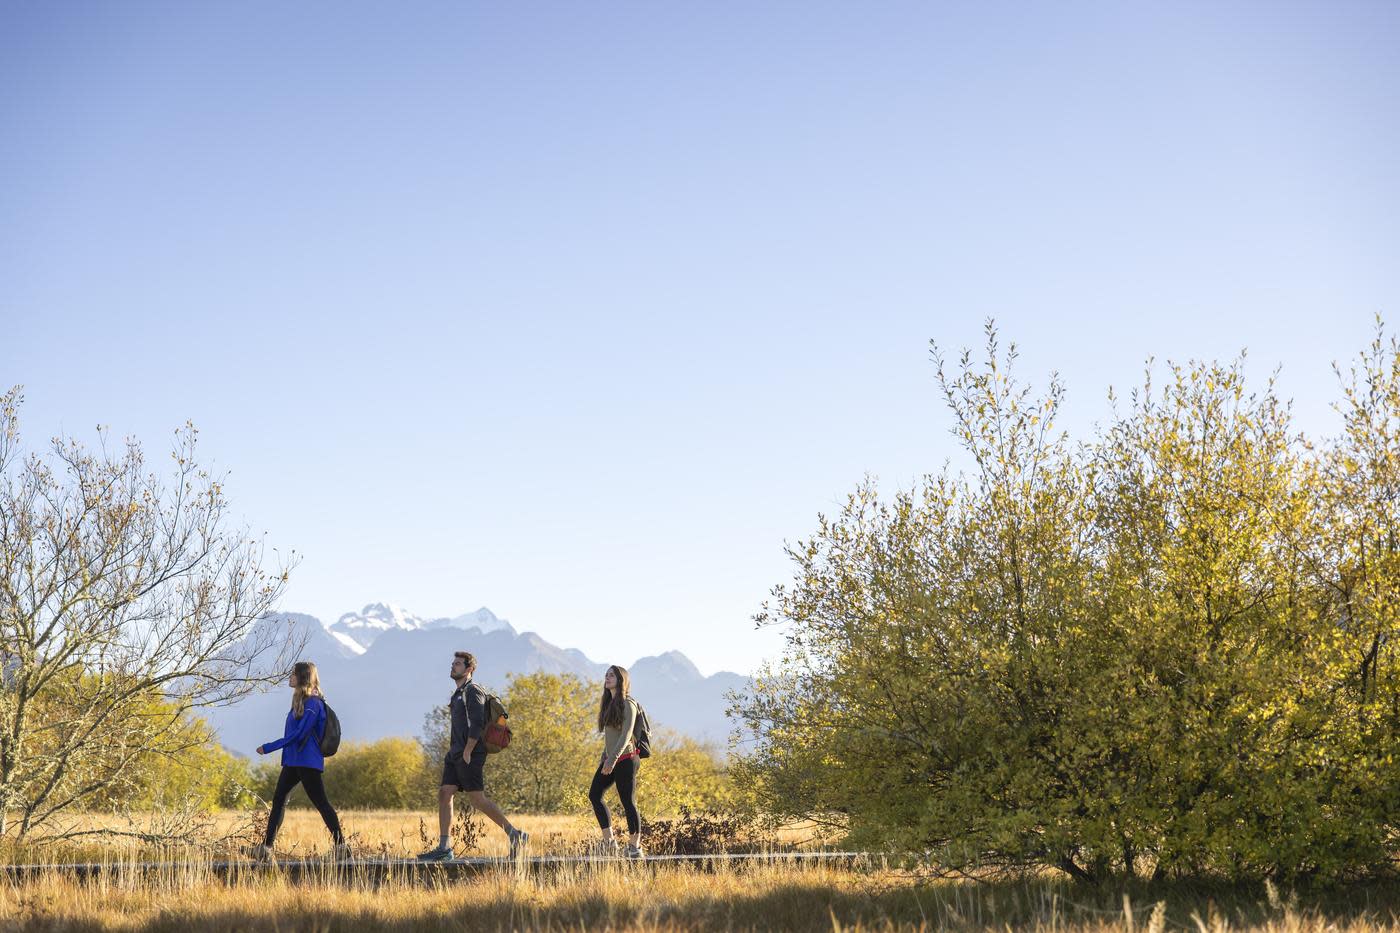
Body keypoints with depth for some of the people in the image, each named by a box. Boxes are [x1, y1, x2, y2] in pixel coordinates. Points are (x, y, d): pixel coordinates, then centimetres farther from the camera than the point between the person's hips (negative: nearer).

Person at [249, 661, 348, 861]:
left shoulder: (313, 703, -14)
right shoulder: (300, 700, 16)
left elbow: (299, 733, -19)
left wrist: (269, 747, -16)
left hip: (307, 762, -10)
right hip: (293, 761, 10)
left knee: (320, 802, -9)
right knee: (278, 799, 8)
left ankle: (341, 846, -8)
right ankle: (267, 846, 11)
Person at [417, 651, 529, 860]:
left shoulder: (472, 691, -10)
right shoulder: (458, 693, 20)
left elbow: (477, 724, -19)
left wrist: (467, 752, -20)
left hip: (470, 756, -10)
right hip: (456, 754, 10)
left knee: (478, 799, -10)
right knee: (444, 794, 1)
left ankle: (515, 834, -3)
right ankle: (443, 847, 1)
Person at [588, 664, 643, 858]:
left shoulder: (628, 704, -9)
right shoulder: (609, 704, 16)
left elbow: (626, 734, -18)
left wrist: (612, 759, -26)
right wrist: (603, 758, 18)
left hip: (625, 759, -8)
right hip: (610, 760, 9)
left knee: (628, 802, -5)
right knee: (594, 794, 0)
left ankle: (635, 846, 4)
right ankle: (608, 838, 5)